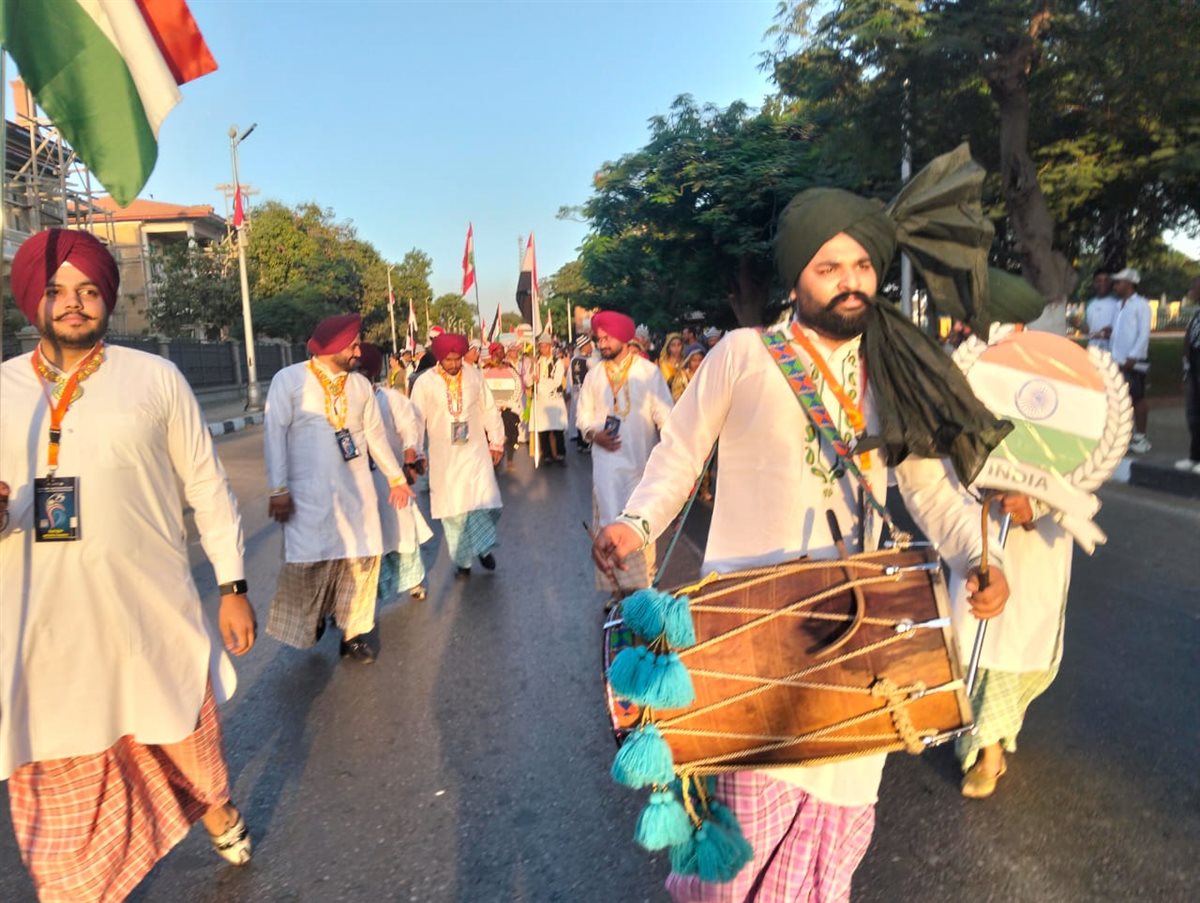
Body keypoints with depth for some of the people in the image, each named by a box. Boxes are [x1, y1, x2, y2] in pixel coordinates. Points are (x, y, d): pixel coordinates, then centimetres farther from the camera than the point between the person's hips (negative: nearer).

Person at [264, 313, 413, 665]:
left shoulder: (360, 384, 8)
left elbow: (375, 433, 15)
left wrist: (396, 477, 18)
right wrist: (278, 489, -13)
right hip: (309, 492, -4)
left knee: (362, 559, 4)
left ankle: (353, 633, 20)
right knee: (309, 563, -2)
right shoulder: (289, 380, -6)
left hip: (356, 489, 4)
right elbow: (274, 434, -8)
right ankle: (309, 622, 26)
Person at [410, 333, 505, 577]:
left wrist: (496, 442, 9)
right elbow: (417, 420, -3)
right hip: (444, 456, -1)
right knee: (453, 509, 4)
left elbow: (489, 410, 7)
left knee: (485, 502, -6)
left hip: (475, 451, 1)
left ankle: (482, 545, 21)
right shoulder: (425, 382, -7)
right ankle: (463, 559, 20)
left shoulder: (475, 376, 0)